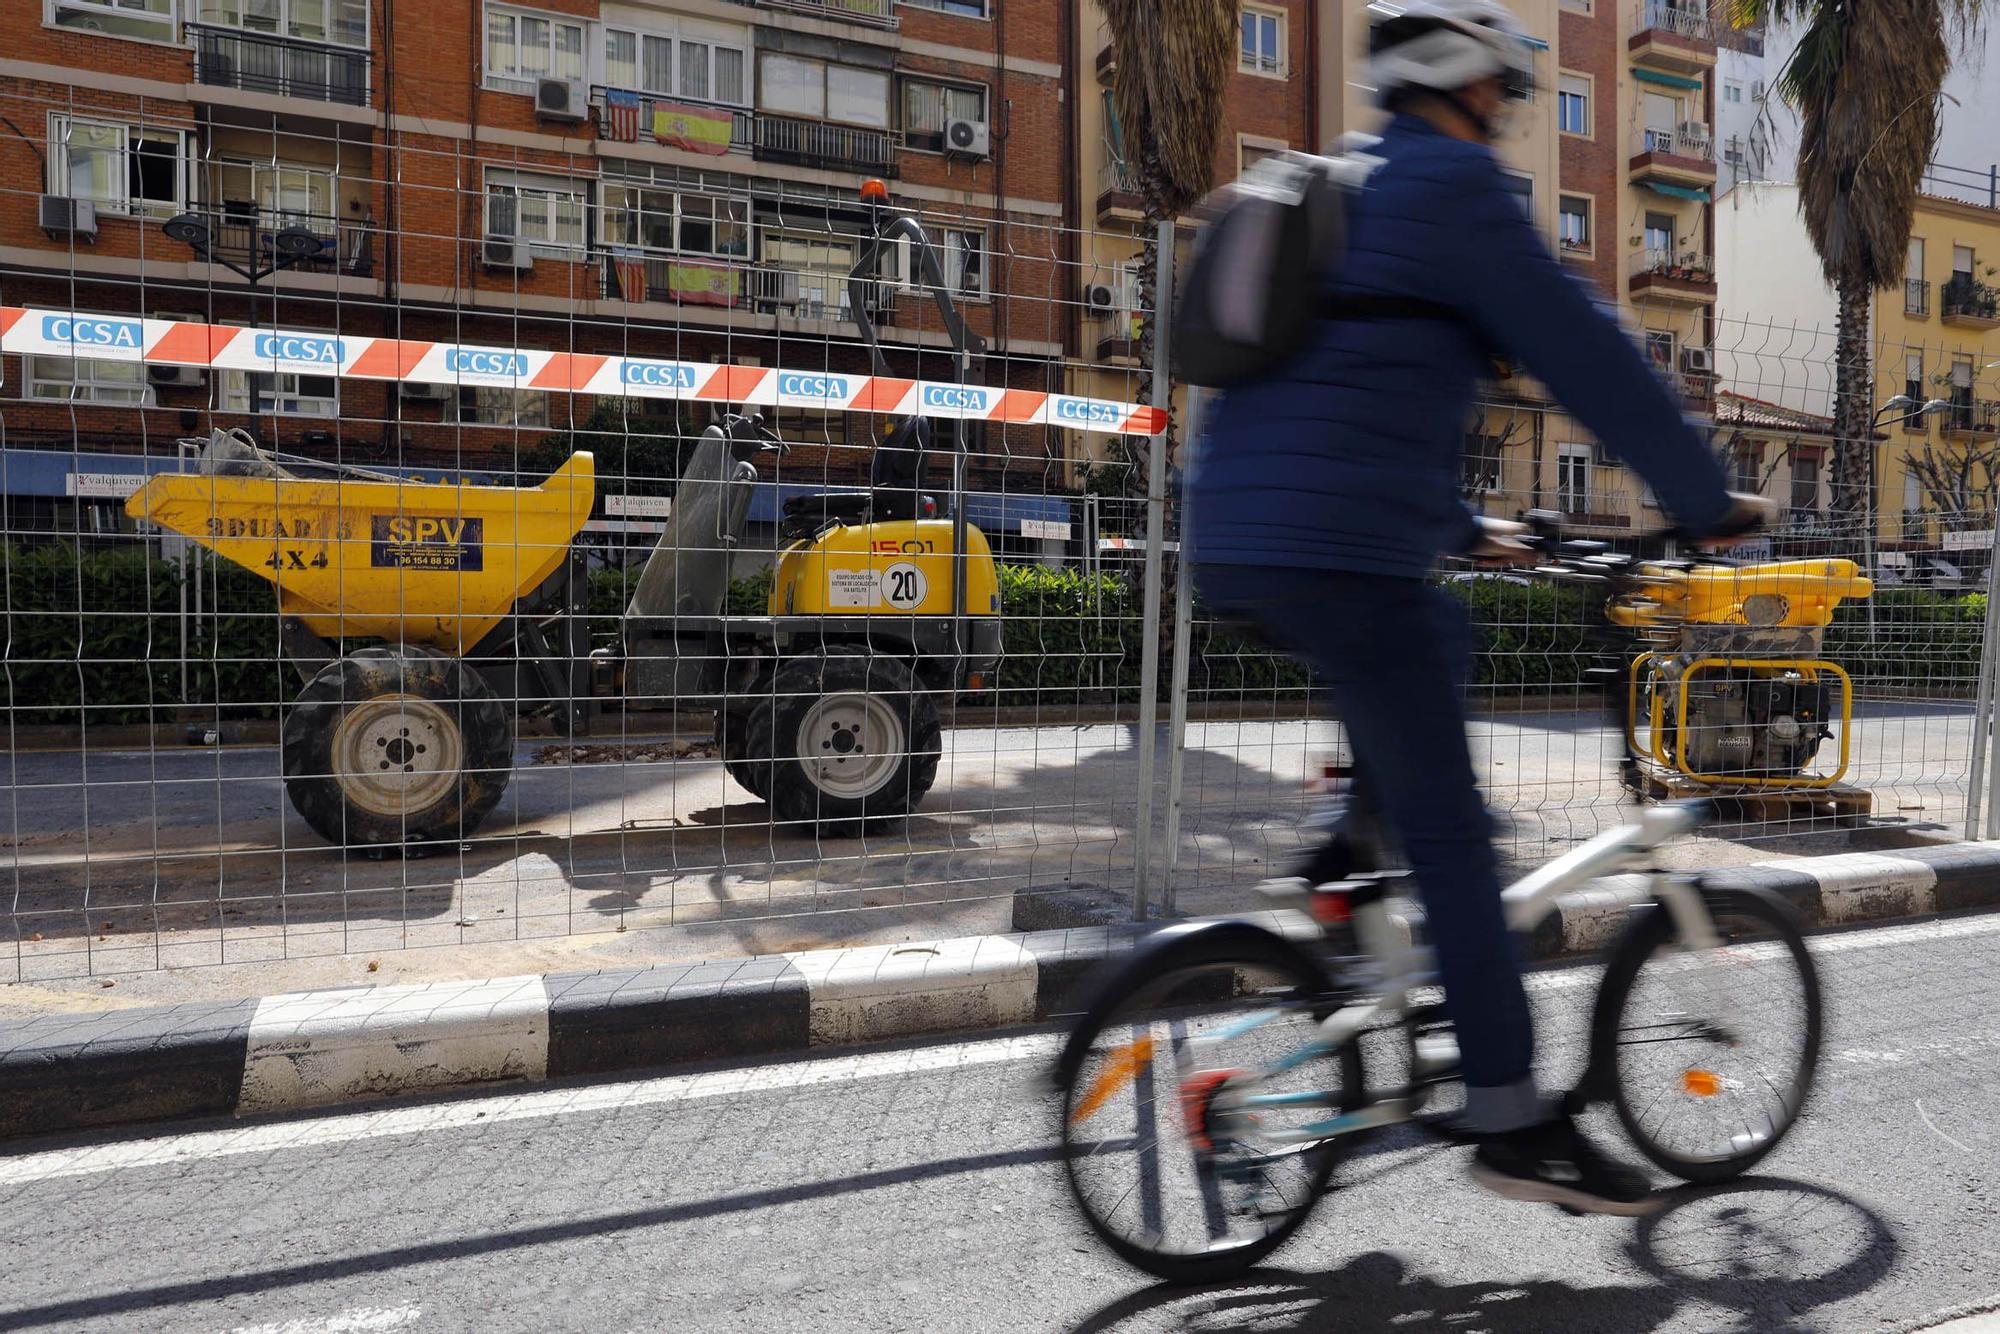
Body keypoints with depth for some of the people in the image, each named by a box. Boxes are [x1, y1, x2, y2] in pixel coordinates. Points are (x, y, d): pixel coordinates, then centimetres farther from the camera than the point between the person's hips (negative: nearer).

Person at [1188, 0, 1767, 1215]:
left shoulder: (1341, 194, 26)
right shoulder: (1450, 183, -2)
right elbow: (1588, 354, -4)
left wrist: (1460, 527, 35)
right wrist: (1709, 500, 6)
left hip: (1236, 546, 9)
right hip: (1339, 551, -9)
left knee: (1441, 638, 33)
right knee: (1452, 834, -3)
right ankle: (1514, 1123, 5)